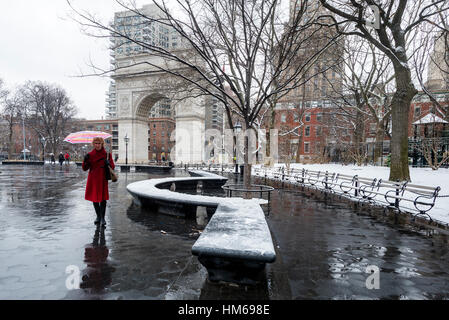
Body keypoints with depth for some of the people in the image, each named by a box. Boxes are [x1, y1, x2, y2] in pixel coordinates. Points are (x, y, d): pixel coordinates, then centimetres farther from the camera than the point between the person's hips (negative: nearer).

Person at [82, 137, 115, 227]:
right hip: (93, 179, 3)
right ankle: (98, 216, 29)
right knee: (94, 198, 11)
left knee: (103, 198, -8)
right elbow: (84, 168, 5)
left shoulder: (107, 154, 0)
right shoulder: (90, 155, 5)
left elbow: (113, 167, 2)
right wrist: (85, 161, -13)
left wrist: (108, 164, -19)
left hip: (102, 179, -3)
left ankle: (102, 218, 4)